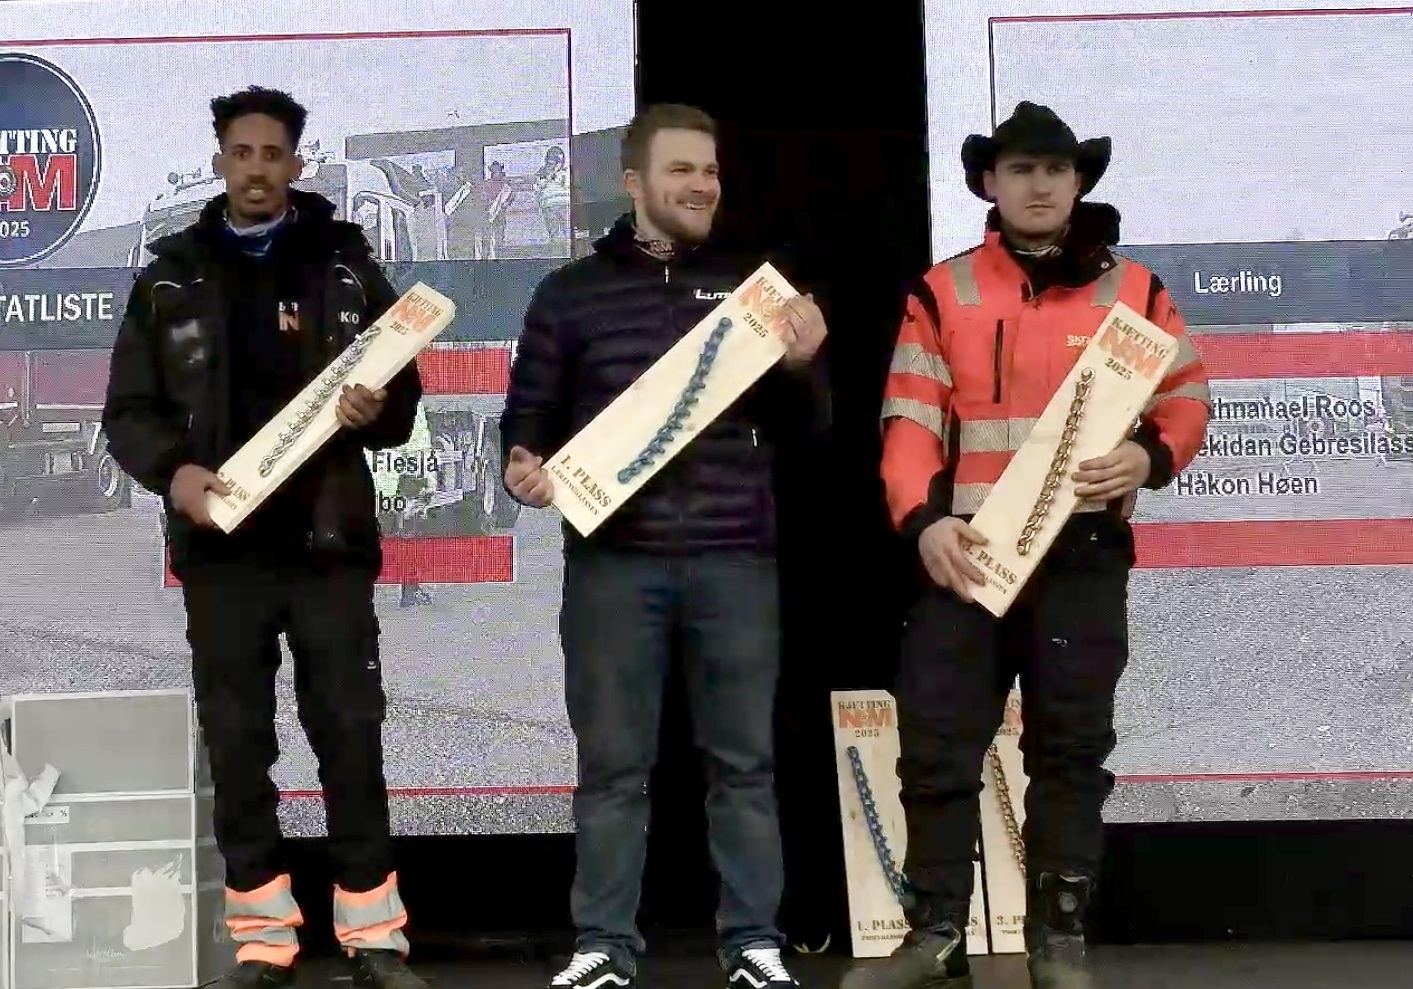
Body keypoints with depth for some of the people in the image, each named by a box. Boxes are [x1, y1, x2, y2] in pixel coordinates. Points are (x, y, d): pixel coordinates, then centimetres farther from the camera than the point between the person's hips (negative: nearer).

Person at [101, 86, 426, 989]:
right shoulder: (169, 278, 9)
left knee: (351, 736, 0)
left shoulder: (349, 269, 8)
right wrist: (171, 471, -13)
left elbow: (404, 400, 8)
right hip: (221, 550, 1)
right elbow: (128, 410, 7)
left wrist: (375, 412, -15)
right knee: (237, 745, 4)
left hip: (329, 542, -1)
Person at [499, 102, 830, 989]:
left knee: (745, 759, 4)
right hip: (613, 561, -1)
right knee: (613, 763, 3)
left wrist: (802, 367, -8)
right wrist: (524, 465, -10)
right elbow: (530, 412, 11)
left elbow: (805, 430, 12)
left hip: (734, 559, 1)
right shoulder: (572, 291, 8)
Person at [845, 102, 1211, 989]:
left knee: (1071, 743, 4)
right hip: (968, 551, 0)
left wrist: (1151, 457, -11)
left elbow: (1188, 396, 11)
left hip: (1085, 554, 0)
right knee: (937, 741, -2)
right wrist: (923, 519, -16)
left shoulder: (1134, 290, 9)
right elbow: (910, 423, 0)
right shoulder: (941, 294, 7)